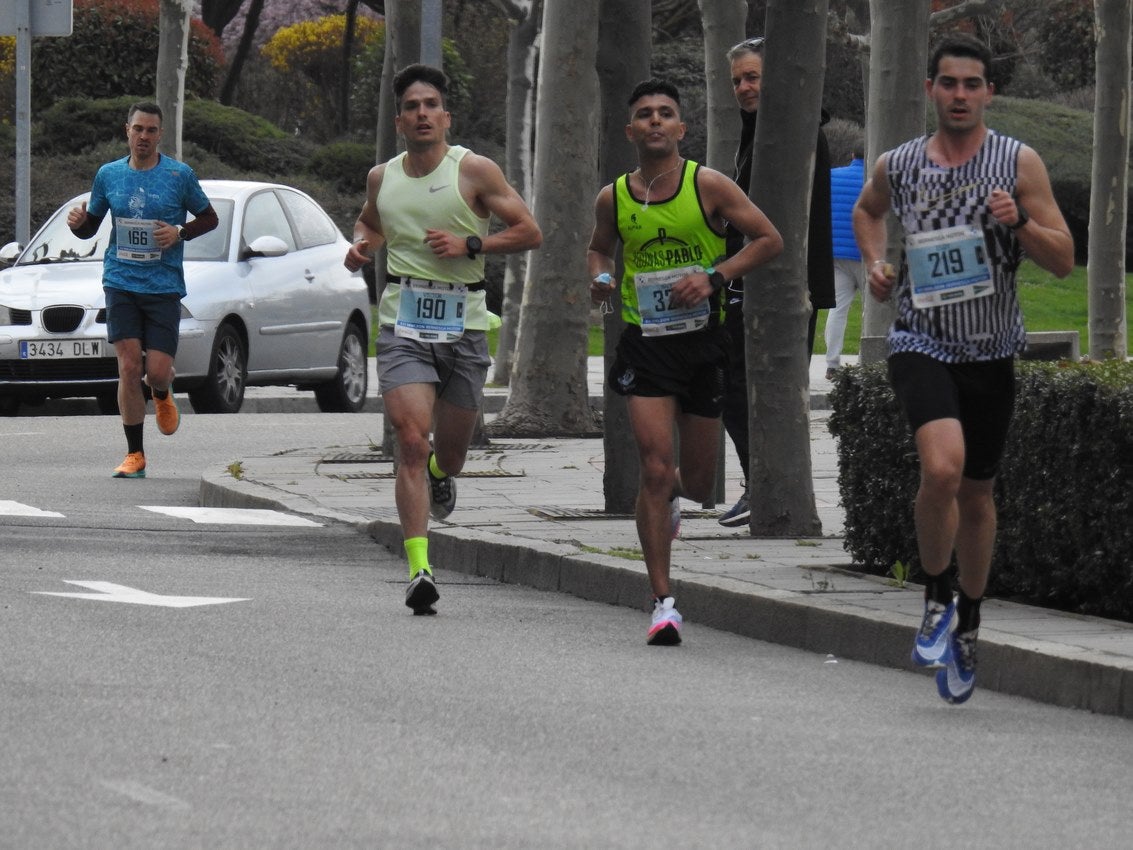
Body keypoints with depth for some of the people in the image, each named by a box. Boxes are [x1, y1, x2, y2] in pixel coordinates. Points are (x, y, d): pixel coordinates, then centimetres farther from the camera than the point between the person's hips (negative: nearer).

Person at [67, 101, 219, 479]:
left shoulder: (179, 175, 0)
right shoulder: (109, 175, 7)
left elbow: (209, 218, 9)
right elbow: (90, 227, 16)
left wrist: (180, 232, -10)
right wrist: (77, 223, -8)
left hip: (163, 286, -1)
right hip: (120, 283, 1)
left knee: (158, 371, -7)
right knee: (129, 366, -8)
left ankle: (162, 395, 33)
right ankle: (134, 455, 0)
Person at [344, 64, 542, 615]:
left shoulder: (474, 171, -2)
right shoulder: (382, 177, 9)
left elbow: (528, 232, -1)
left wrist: (469, 245, -14)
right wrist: (361, 247, 8)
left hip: (464, 325, -1)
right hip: (403, 324, 1)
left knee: (450, 454, 10)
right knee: (411, 440, -17)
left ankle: (440, 474, 50)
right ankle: (419, 570, -21)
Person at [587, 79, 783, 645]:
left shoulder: (708, 186, -5)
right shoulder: (614, 198, 2)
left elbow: (769, 240, -2)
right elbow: (599, 247, 23)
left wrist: (714, 277, -14)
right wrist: (600, 276, -1)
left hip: (703, 339, 0)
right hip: (645, 341, 0)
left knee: (699, 481, 9)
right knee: (654, 467, -13)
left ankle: (675, 493, 50)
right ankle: (663, 602, -8)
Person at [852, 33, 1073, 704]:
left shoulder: (1019, 163, -4)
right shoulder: (898, 166, 1)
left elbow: (1064, 261, -4)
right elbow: (868, 210, 26)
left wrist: (1018, 223, -21)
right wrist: (876, 262, 8)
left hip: (992, 352, 1)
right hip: (922, 343, -1)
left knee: (978, 493, 13)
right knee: (942, 467, -26)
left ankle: (967, 626, 32)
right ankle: (937, 599, -5)